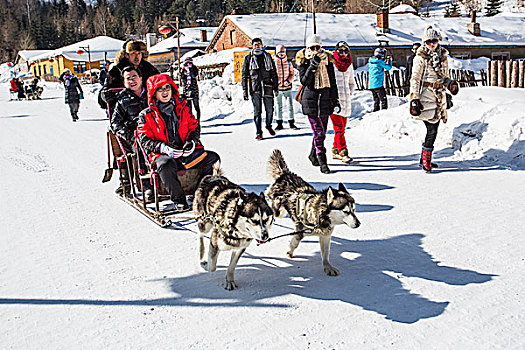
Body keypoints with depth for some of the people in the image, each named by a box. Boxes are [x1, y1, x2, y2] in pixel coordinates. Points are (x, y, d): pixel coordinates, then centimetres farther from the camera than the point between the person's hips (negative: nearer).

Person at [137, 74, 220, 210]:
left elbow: (194, 127, 19)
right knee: (166, 166, -39)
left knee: (212, 158, -17)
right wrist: (165, 148, -17)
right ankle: (178, 199, -22)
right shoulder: (146, 115, 6)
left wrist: (191, 141, -5)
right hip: (163, 154, -3)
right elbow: (145, 140, 1)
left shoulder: (183, 108, 16)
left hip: (188, 153, 4)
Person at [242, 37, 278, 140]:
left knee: (270, 110, 4)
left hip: (267, 87, 1)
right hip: (255, 88, -1)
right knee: (257, 111, -2)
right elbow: (244, 75, 6)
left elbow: (274, 73, 14)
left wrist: (275, 87, 9)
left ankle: (269, 126, 30)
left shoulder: (267, 56, 13)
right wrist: (245, 90, 0)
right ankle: (258, 132, 4)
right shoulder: (248, 58, 8)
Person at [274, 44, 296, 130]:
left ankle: (291, 122, 13)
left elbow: (292, 74, 8)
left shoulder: (289, 63, 5)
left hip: (288, 87, 1)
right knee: (279, 106, 5)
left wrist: (288, 80, -10)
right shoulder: (274, 63, 0)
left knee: (290, 105, 2)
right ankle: (279, 123, 14)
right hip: (278, 88, -1)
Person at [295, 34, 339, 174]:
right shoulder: (303, 61, -2)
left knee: (321, 131, 10)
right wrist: (312, 66, -24)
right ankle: (322, 162, -4)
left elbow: (332, 81, 13)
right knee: (319, 132, -9)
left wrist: (335, 99, 12)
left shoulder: (327, 59, 7)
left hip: (325, 99, 4)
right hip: (310, 100, -4)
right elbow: (304, 81, -13)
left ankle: (313, 155, 31)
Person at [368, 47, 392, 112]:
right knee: (383, 100, -4)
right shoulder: (380, 62, -13)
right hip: (378, 84, -8)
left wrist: (384, 61, 24)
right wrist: (390, 61, 15)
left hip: (371, 85, 8)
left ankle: (375, 112, 18)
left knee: (376, 100, 16)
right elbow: (388, 67, -2)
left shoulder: (370, 61, 8)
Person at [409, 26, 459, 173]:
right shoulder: (421, 58, -5)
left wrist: (450, 83, -1)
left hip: (439, 96, 6)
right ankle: (426, 160, 0)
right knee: (432, 129, -11)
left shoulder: (443, 56, 13)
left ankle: (424, 158, 19)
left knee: (434, 127, 7)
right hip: (426, 94, -6)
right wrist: (414, 99, -13)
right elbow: (415, 79, -6)